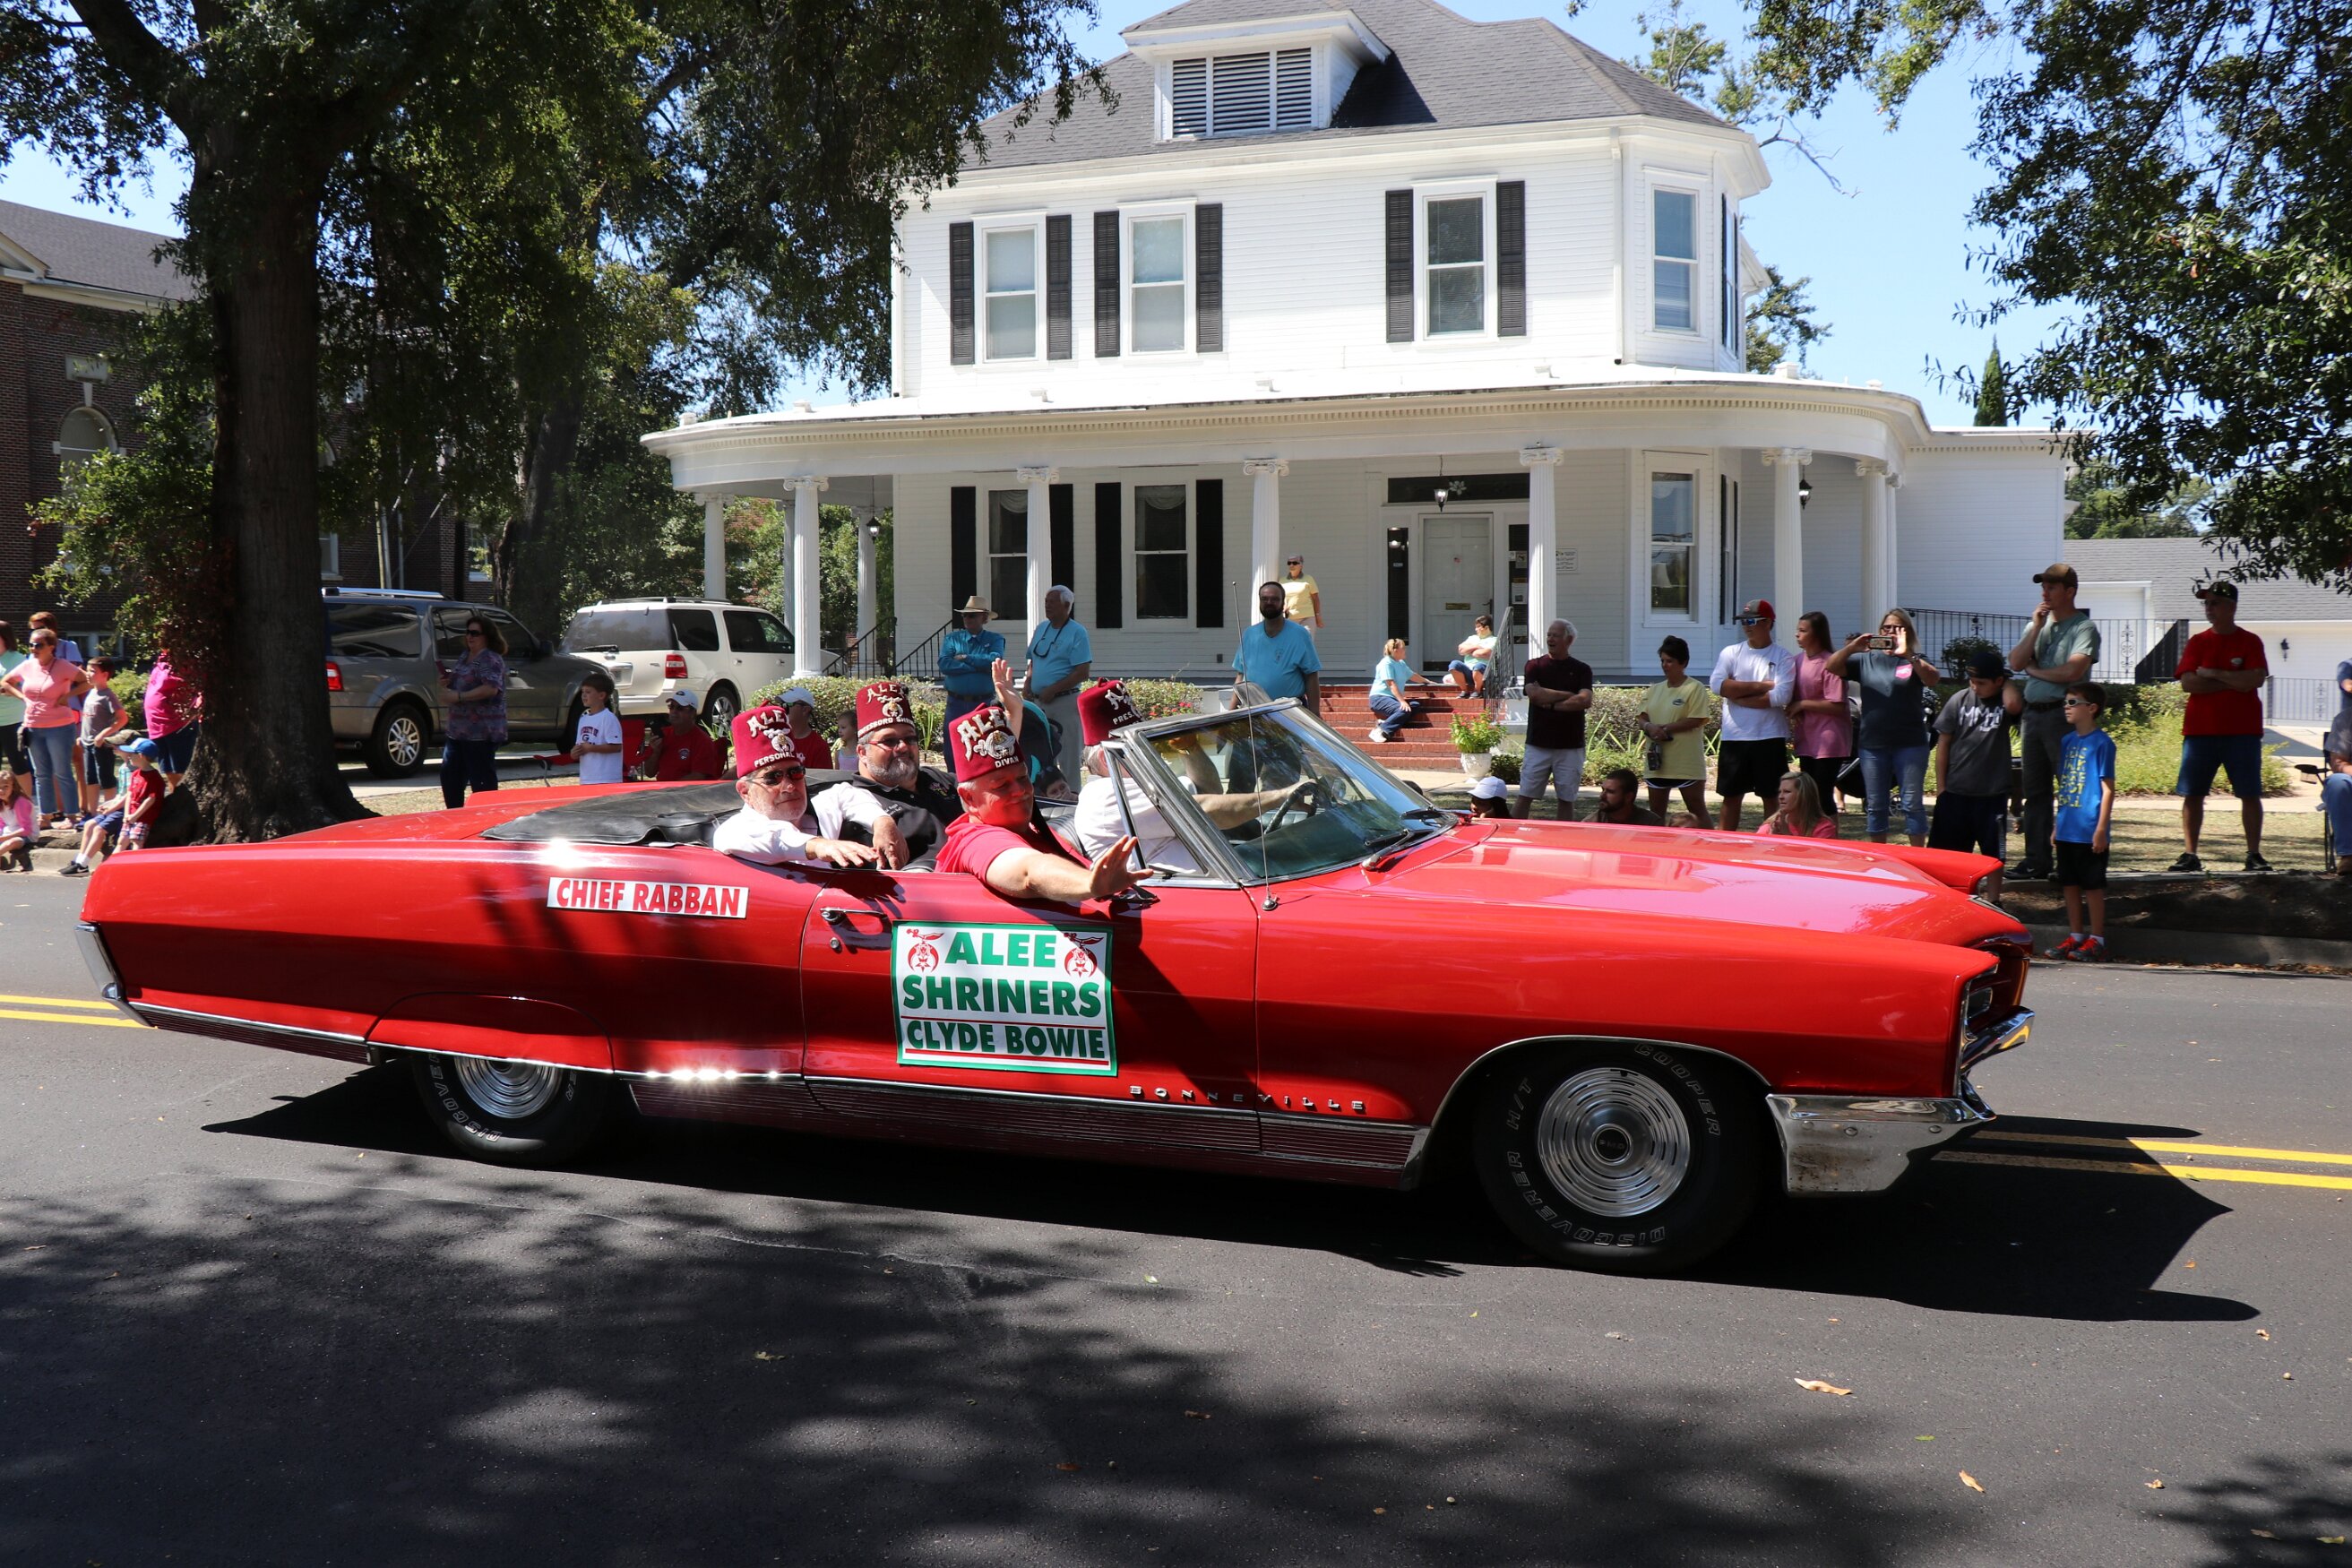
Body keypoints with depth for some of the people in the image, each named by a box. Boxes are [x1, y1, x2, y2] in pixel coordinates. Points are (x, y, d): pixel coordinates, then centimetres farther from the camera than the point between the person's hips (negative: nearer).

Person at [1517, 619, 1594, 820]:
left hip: (1570, 746, 0)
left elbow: (1585, 701, -11)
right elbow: (1534, 694, -12)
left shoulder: (1581, 669, 4)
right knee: (1525, 796, -1)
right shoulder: (1535, 666, 5)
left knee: (1567, 800, 5)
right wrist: (1569, 695, -7)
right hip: (1538, 744, 0)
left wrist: (1551, 704, -10)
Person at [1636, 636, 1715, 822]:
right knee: (1655, 811, 11)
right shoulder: (1655, 689, 12)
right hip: (1657, 759, 6)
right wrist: (1649, 726, -14)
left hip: (1686, 762, -6)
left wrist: (1665, 728, -17)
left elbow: (1697, 720, -15)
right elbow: (1642, 716, 9)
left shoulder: (1695, 688, -7)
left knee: (1697, 809, 0)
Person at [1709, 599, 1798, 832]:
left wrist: (1737, 696, -10)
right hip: (1734, 737, 3)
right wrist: (1761, 686, -12)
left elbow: (1780, 696, -15)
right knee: (1731, 796, 8)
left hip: (1770, 737, -3)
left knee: (1773, 798, 4)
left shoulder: (1783, 657, 0)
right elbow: (1717, 685, -10)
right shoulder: (1730, 653, 7)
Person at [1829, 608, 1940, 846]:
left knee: (1913, 803, 0)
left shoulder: (1916, 661, 2)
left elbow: (1934, 679, -17)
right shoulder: (1866, 659, 8)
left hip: (1910, 744, -2)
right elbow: (1832, 667, -3)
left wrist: (1907, 655, -30)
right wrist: (1851, 647, -21)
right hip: (1872, 744, 3)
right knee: (1875, 806, 9)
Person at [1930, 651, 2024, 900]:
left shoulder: (2004, 701, -5)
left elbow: (2014, 704, -33)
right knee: (1945, 850, 8)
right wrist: (1941, 786, 1)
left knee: (1993, 852, 8)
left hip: (1992, 794, -1)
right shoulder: (1959, 700, -1)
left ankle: (1993, 903, 18)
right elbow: (1943, 743, 3)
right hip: (1955, 792, 1)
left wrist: (2006, 682, -12)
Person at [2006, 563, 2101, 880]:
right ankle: (2036, 859, 14)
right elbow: (2015, 664, 5)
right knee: (2035, 791, 9)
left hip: (2063, 714, -7)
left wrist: (2035, 670, -2)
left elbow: (2072, 671, -18)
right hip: (2032, 713, 7)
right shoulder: (2037, 624, 17)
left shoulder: (2084, 628, -4)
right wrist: (2037, 628, -3)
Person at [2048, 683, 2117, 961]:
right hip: (2066, 830, 7)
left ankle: (2096, 940, 9)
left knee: (2093, 885, 1)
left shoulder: (2101, 742, -10)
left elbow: (2107, 789, -11)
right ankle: (2075, 936, 21)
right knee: (2070, 884, 12)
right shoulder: (2068, 740, 11)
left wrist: (2101, 828, -15)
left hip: (2089, 831, -7)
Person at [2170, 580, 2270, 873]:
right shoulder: (2197, 642, 7)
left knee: (2250, 794, 0)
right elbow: (2188, 683, -6)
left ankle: (2254, 854, 5)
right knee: (2192, 793, 0)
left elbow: (2255, 679, -12)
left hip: (2242, 731, -2)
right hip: (2200, 730, 2)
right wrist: (2234, 682, -9)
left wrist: (2212, 674, -10)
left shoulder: (2250, 641, 3)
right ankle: (2189, 854, 5)